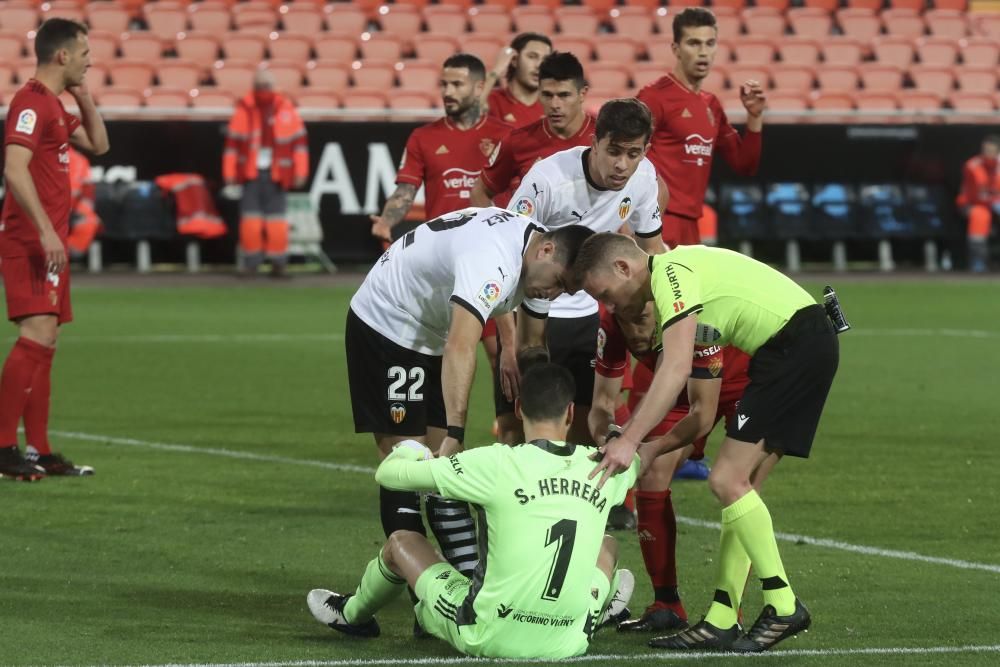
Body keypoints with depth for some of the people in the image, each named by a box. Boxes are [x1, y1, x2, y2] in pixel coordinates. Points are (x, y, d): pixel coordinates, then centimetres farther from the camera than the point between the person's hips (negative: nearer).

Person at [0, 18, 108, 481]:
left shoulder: (54, 105, 18)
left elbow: (98, 145, 28)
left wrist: (84, 98, 13)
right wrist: (46, 231, -27)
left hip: (47, 241, 11)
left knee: (43, 344, 10)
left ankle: (40, 451, 12)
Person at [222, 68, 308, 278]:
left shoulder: (286, 109, 3)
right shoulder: (244, 109, 3)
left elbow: (299, 141, 5)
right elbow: (232, 142, 4)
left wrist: (300, 172, 2)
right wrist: (229, 173, 1)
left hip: (276, 173, 0)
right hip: (250, 172, 0)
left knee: (277, 219, -2)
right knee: (250, 218, -3)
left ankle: (278, 262, 5)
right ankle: (251, 262, 4)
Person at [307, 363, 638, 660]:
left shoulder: (497, 464, -14)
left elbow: (387, 473, -2)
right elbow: (634, 462, 26)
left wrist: (400, 455, 22)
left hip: (490, 638, -3)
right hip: (568, 643, 3)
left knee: (401, 542, 22)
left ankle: (353, 615, 53)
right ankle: (602, 606, 66)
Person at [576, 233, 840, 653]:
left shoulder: (671, 272, -9)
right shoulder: (675, 273, 21)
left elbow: (677, 369, -22)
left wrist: (630, 440, -22)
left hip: (796, 344, -10)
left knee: (728, 480, -11)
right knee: (737, 483, 7)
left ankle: (783, 607, -7)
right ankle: (721, 622, 6)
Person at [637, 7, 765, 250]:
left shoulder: (711, 104, 16)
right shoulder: (655, 96, -8)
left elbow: (744, 165, 19)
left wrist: (754, 117, 6)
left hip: (690, 225, 8)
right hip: (661, 221, -8)